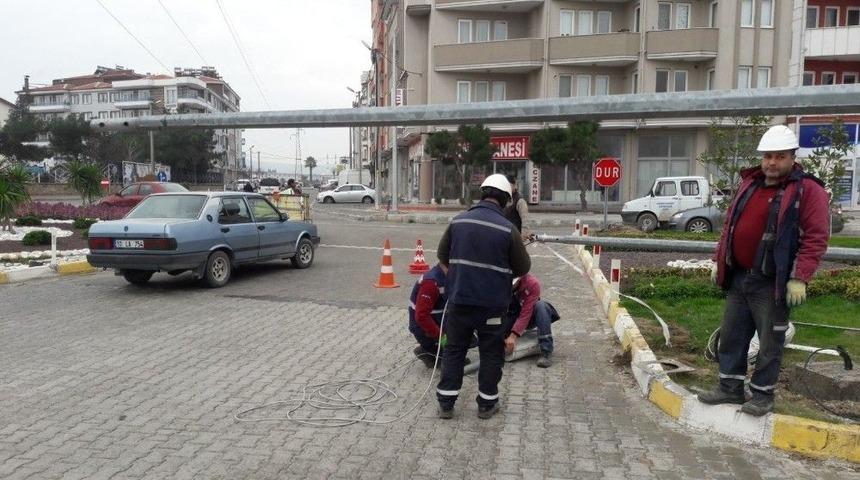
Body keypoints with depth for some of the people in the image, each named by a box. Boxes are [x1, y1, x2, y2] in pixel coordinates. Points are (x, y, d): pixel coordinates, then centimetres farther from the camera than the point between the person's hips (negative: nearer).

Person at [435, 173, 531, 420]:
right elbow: (523, 268, -1)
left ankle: (445, 403, 17)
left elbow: (442, 255, 11)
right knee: (491, 353, 13)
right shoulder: (508, 229, -10)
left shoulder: (458, 221, 0)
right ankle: (487, 404, 22)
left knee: (454, 350, 13)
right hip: (492, 303, -2)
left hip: (459, 299, 3)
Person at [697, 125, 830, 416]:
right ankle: (730, 388, 26)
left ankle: (762, 395, 20)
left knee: (770, 342, 5)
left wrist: (799, 278, -19)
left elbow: (816, 238, -14)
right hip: (737, 278, 7)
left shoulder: (807, 190, -8)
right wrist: (719, 261, 15)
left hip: (773, 284, -6)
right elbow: (730, 225, 19)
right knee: (731, 336, 13)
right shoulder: (749, 184, 12)